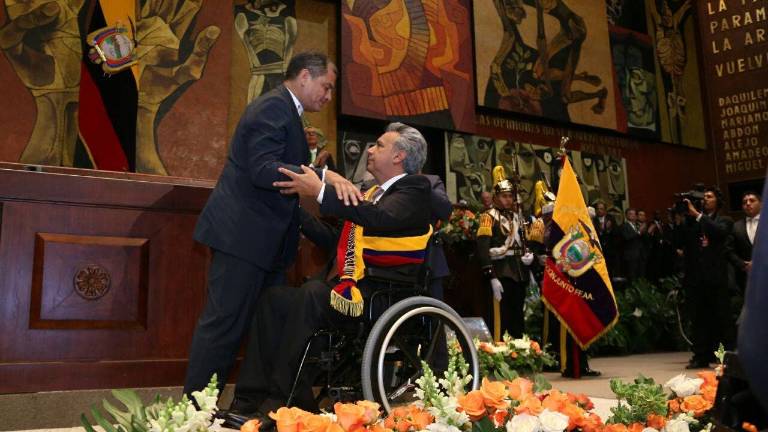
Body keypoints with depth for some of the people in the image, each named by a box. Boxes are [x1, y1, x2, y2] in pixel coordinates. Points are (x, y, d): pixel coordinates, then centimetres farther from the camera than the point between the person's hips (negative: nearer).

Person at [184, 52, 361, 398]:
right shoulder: (274, 106, -12)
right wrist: (324, 176, -32)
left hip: (263, 239, 11)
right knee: (224, 325, -5)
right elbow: (263, 170, -25)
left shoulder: (284, 110, 20)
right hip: (243, 236, -11)